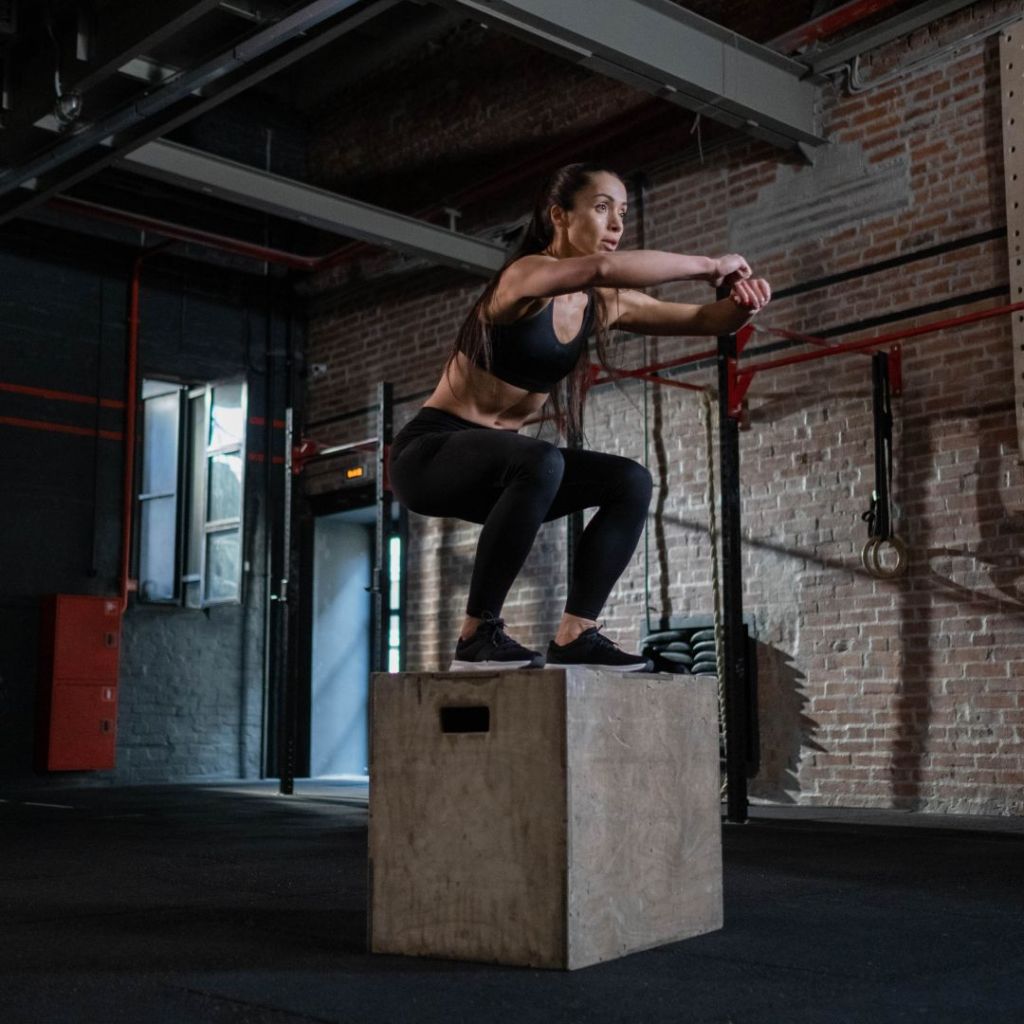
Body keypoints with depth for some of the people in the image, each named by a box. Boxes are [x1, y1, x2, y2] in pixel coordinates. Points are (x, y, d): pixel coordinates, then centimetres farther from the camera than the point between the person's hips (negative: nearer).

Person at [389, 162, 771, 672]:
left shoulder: (604, 304, 4)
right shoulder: (527, 276, -19)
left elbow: (703, 319, 2)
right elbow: (602, 268, -40)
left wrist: (741, 302, -20)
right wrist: (708, 265, -32)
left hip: (497, 462, 8)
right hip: (429, 451, -8)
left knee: (631, 482, -5)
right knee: (541, 463, -36)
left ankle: (575, 634, -5)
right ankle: (478, 635, -24)